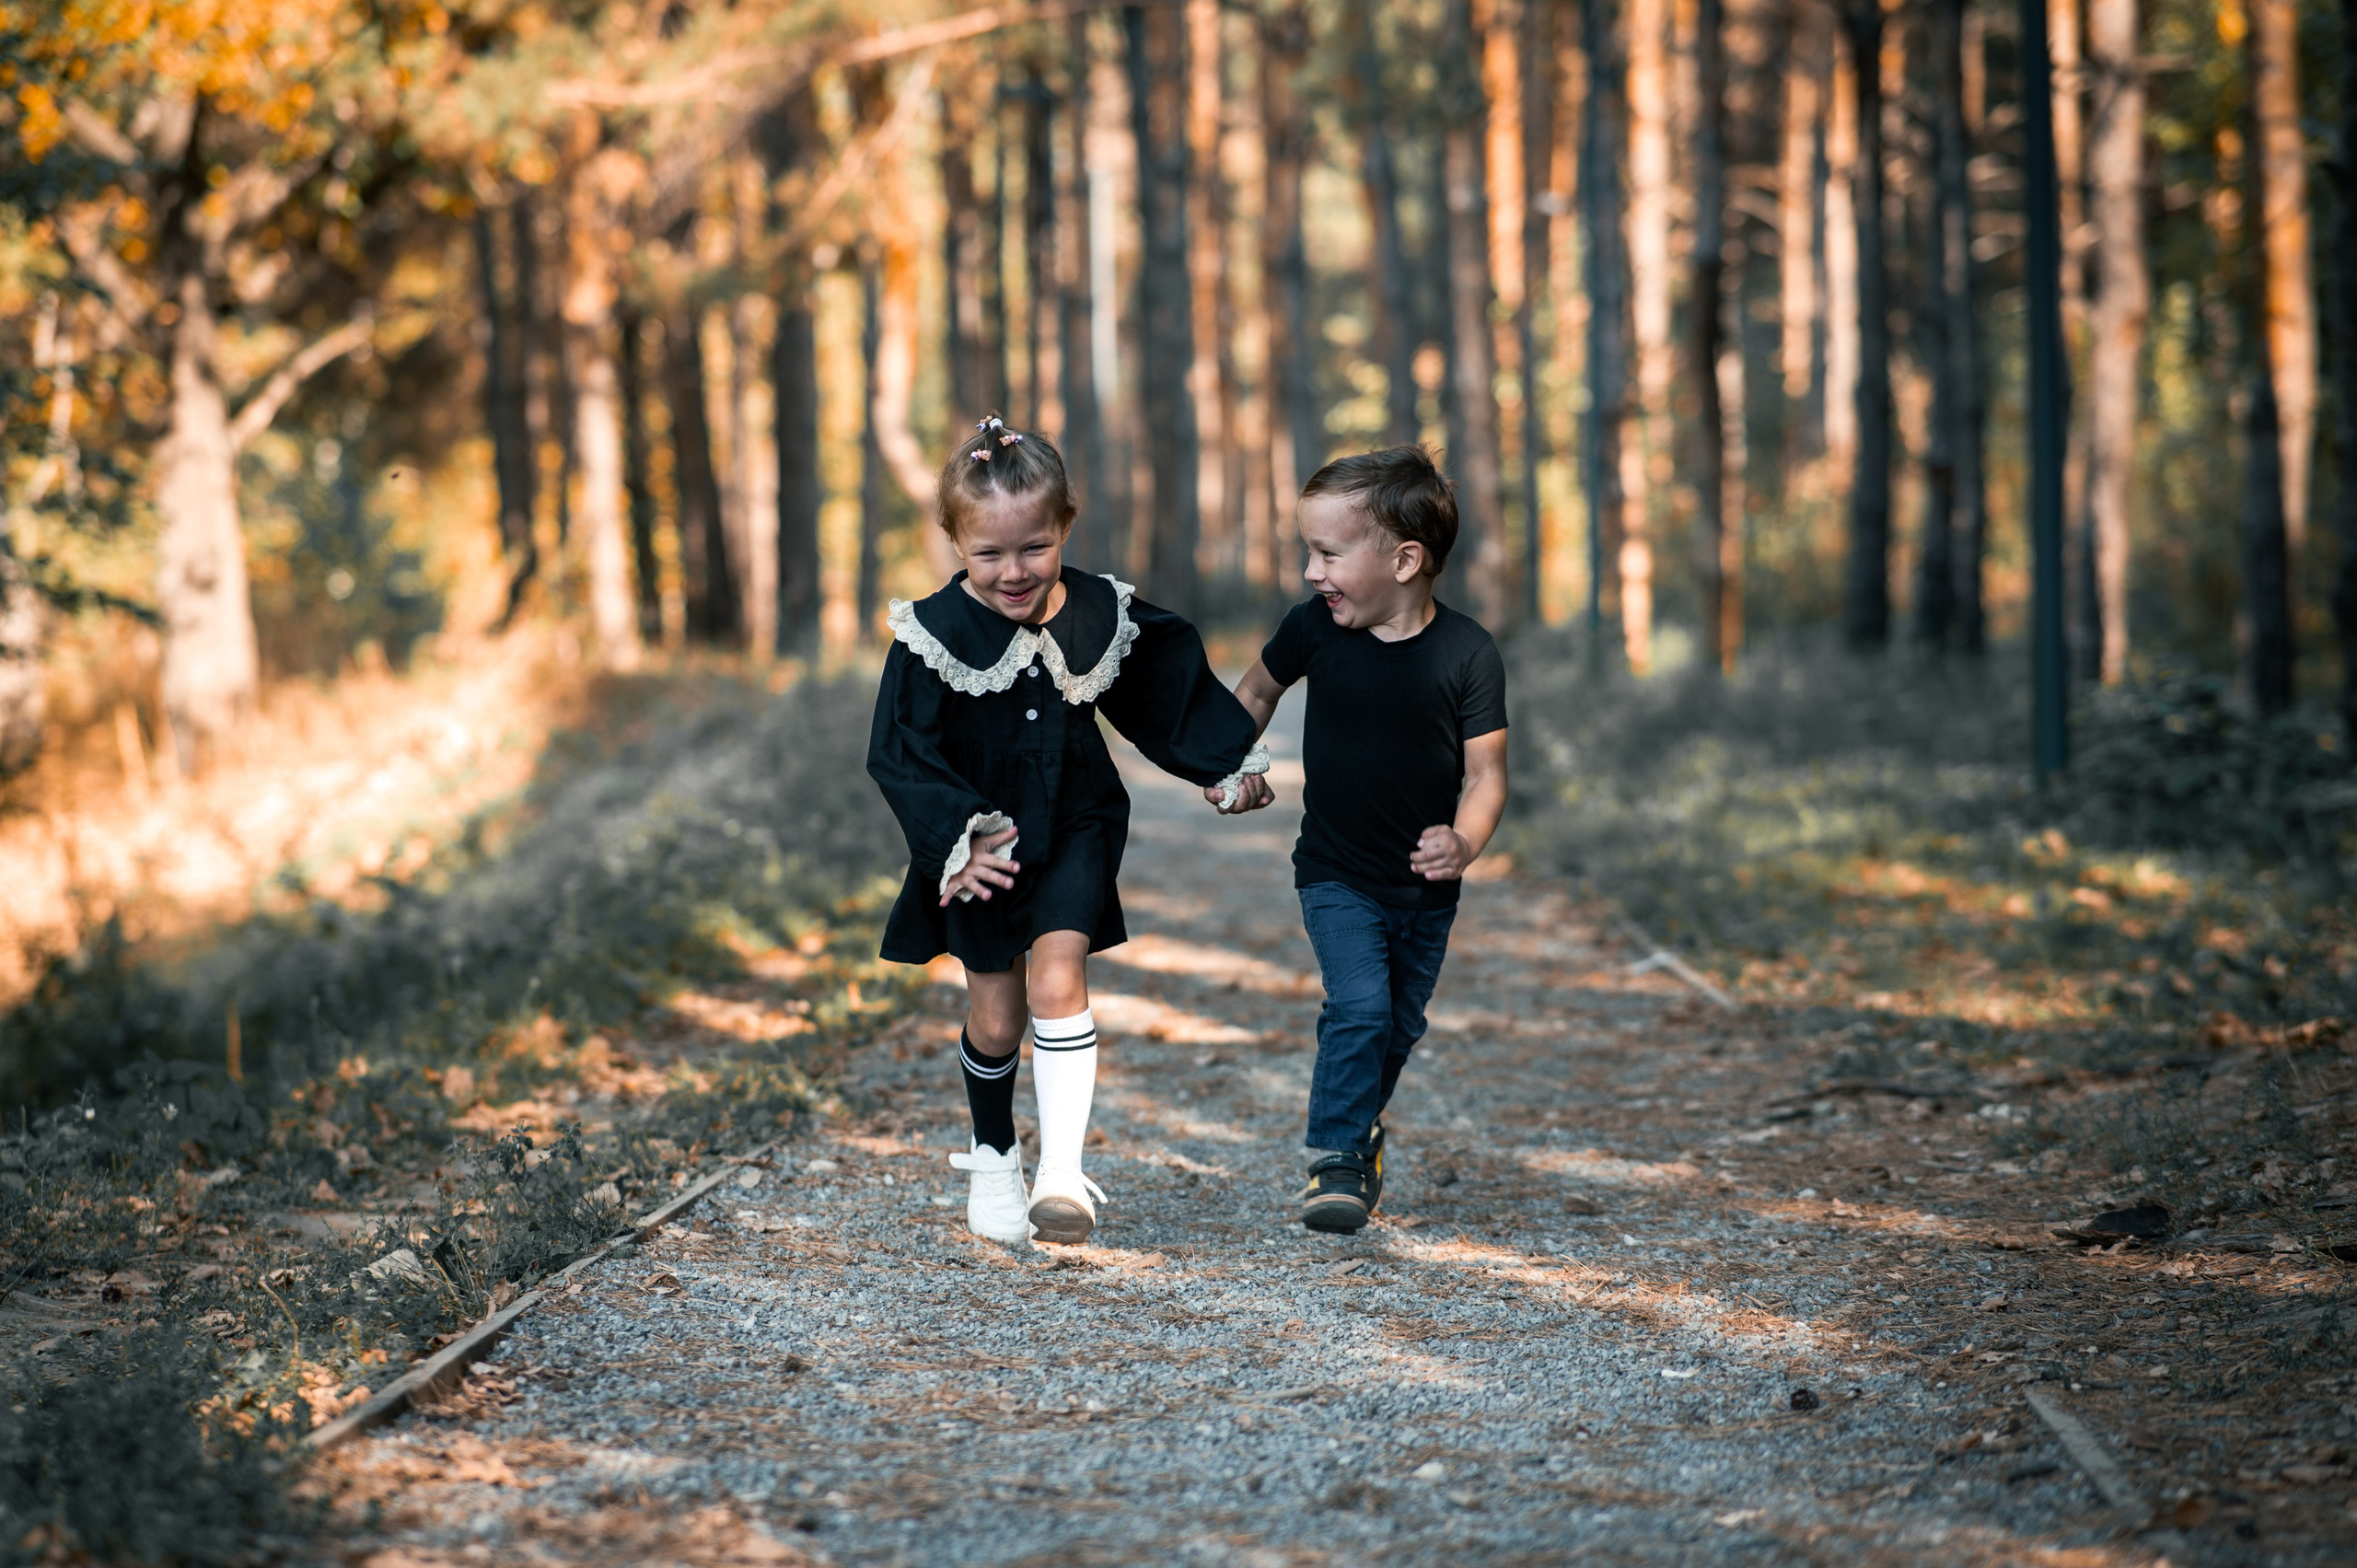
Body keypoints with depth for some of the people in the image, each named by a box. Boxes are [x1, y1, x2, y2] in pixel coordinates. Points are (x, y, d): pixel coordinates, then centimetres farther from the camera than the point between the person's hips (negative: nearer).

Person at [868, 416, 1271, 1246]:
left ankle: (1063, 1171, -16)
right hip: (983, 844, 0)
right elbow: (902, 755, -15)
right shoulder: (934, 634, -17)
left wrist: (1227, 767, 14)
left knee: (1057, 983, -15)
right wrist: (957, 840, -25)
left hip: (1075, 832, 1)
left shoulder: (1103, 614, -9)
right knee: (995, 1016, 8)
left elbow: (1169, 689, 8)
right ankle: (994, 1159, 31)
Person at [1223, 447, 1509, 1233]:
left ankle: (1359, 1129, 39)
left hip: (1426, 885, 1)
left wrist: (1464, 843, -29)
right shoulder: (1314, 629, -10)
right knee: (1359, 1007, -18)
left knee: (1399, 1027, 13)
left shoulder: (1466, 653, -15)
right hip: (1337, 877, -1)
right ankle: (1336, 1156, -6)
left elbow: (1486, 773, -12)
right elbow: (1257, 689, 12)